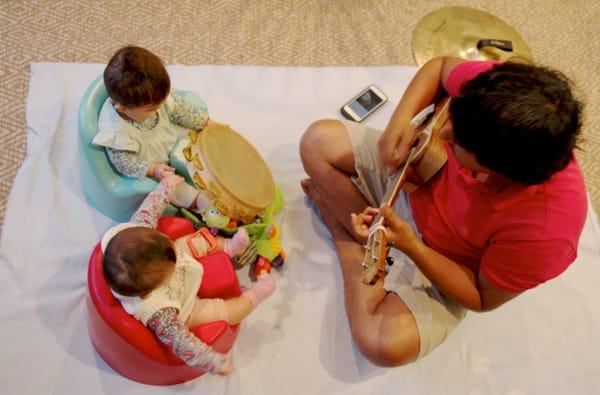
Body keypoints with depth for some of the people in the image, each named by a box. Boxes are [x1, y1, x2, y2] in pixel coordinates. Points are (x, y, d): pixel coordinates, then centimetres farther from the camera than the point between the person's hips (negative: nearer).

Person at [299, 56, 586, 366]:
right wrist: (400, 120, -25)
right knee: (318, 140, -5)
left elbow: (482, 299, -20)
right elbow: (439, 67, -7)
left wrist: (410, 246, -33)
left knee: (387, 344, -25)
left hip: (441, 261, -3)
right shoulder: (501, 92, -31)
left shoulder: (545, 232, -39)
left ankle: (347, 239, 3)